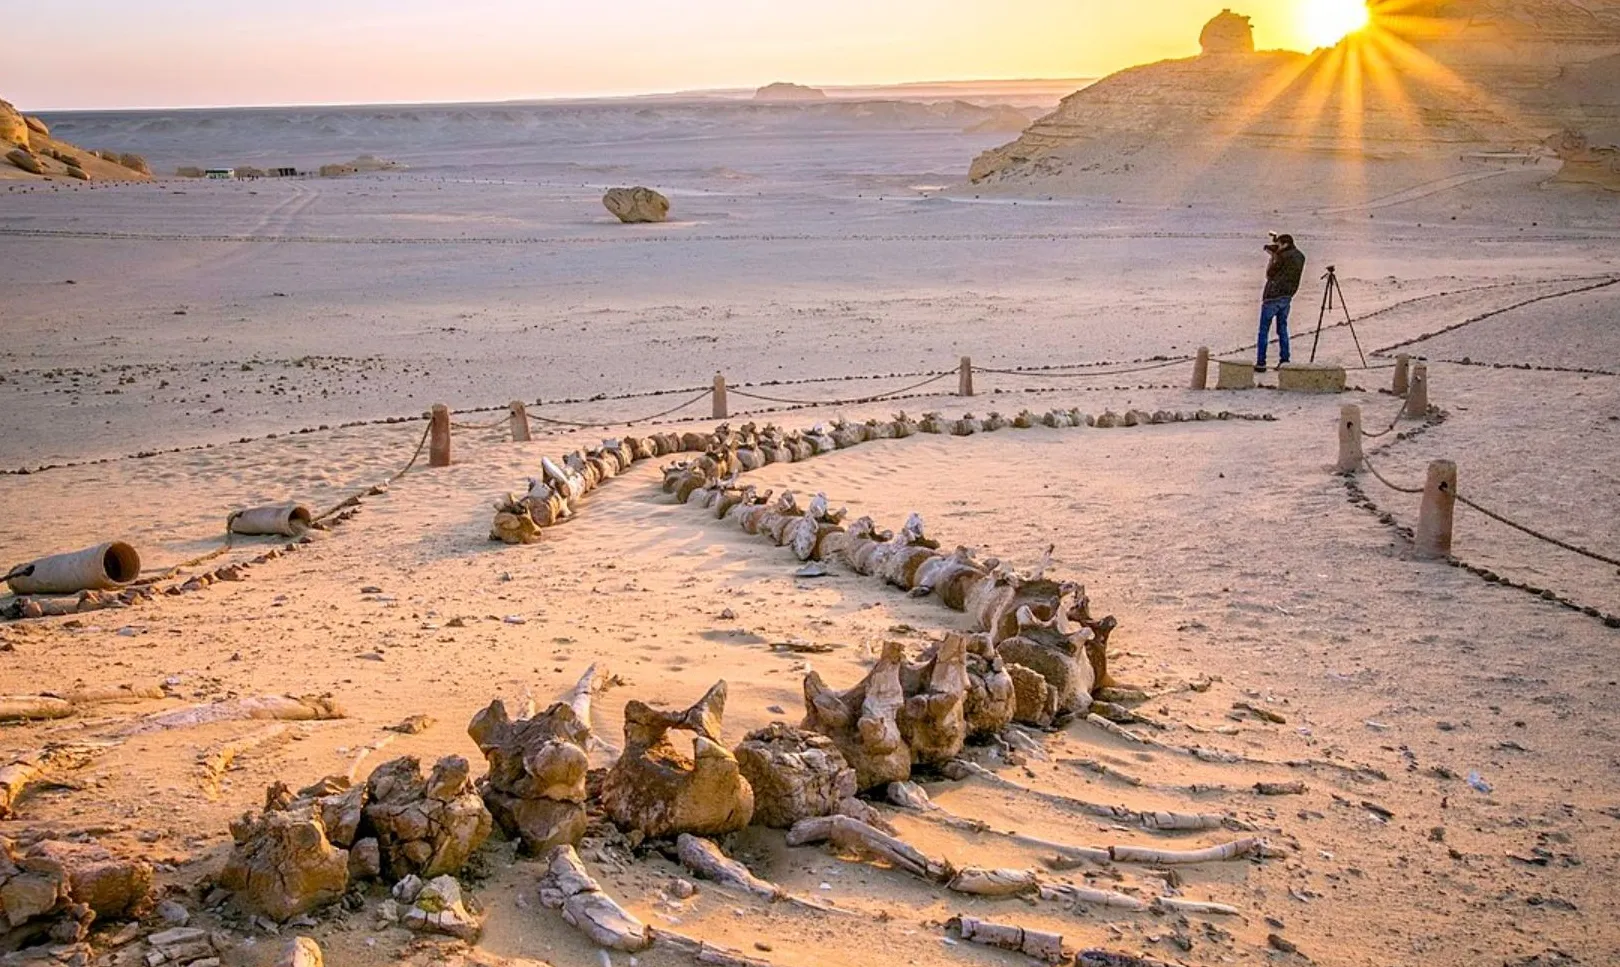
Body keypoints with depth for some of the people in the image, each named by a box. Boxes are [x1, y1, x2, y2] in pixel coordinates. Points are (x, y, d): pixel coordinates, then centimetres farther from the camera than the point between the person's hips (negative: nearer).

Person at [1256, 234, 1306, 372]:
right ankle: (1284, 360, 11)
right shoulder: (1300, 257, 10)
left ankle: (1260, 363, -3)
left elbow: (1269, 274, -5)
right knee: (1282, 329, 15)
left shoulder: (1283, 256, -14)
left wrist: (1272, 257, 4)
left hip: (1273, 297, -8)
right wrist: (1275, 255, 11)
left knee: (1264, 331, -1)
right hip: (1287, 297, 8)